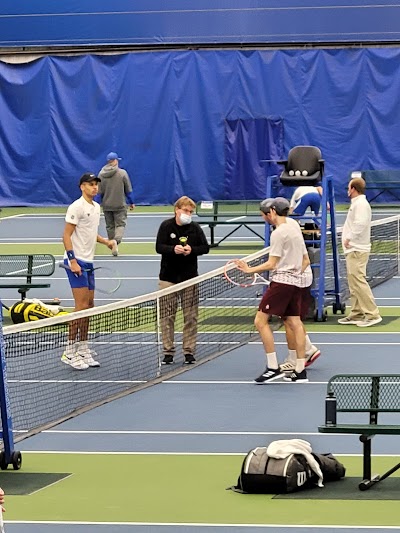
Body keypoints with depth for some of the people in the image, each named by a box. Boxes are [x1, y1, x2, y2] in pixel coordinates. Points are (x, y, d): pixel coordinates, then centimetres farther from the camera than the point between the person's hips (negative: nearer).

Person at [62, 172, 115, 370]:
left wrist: (105, 241, 10)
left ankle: (83, 349, 18)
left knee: (89, 305, 10)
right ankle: (69, 352, -7)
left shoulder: (96, 207, 15)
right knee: (82, 306, -12)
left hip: (88, 262, 9)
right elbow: (67, 235, -15)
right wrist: (72, 260, -22)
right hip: (76, 262, -9)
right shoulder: (77, 207, -12)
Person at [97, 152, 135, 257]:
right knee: (120, 224, -1)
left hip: (106, 205, 3)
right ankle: (116, 240, -26)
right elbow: (128, 190, -2)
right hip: (120, 205, -3)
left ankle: (112, 244, 19)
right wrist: (131, 202, 10)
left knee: (110, 226, 14)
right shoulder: (122, 173, -8)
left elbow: (99, 192, 2)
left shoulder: (101, 174, -1)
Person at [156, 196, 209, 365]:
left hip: (190, 278, 1)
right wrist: (173, 249, -26)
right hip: (169, 277, -1)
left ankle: (189, 351, 9)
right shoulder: (166, 226, -2)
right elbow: (159, 247, -8)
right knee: (167, 316, 1)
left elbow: (205, 247, 1)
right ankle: (168, 351, 7)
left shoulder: (195, 228, 1)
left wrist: (192, 250, -17)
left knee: (190, 316, 3)